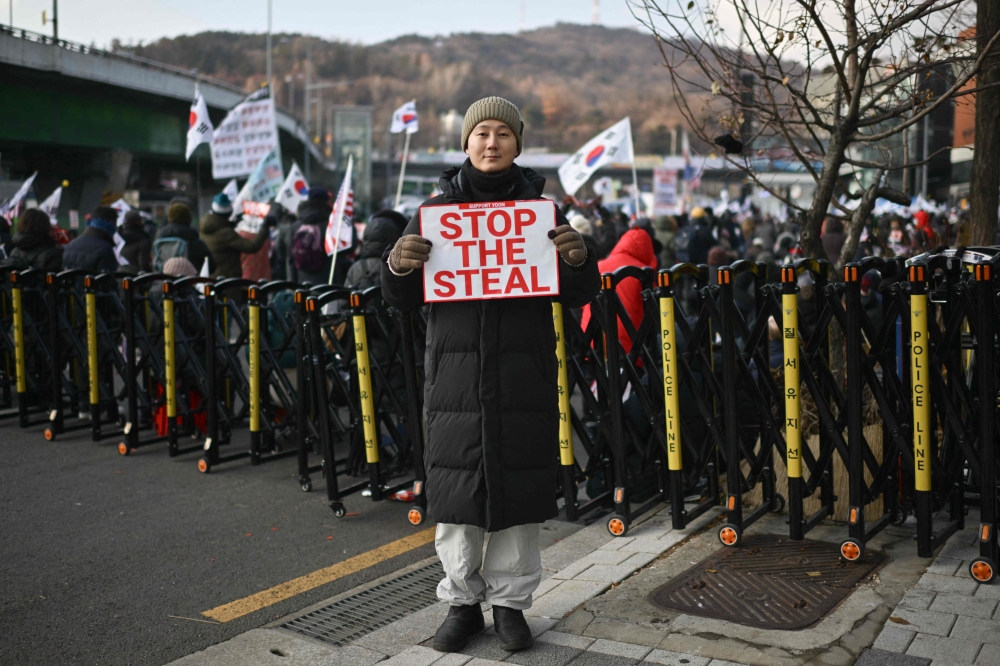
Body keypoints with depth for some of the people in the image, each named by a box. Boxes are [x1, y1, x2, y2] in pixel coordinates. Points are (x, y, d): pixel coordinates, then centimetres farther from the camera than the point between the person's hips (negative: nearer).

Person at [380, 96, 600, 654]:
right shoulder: (437, 209, 8)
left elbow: (579, 296, 7)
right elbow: (405, 300, 9)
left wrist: (580, 261, -14)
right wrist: (397, 266, -13)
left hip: (525, 376, 0)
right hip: (456, 372, 0)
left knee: (519, 490, 5)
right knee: (456, 489, 4)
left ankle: (510, 601, 22)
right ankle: (463, 602, 22)